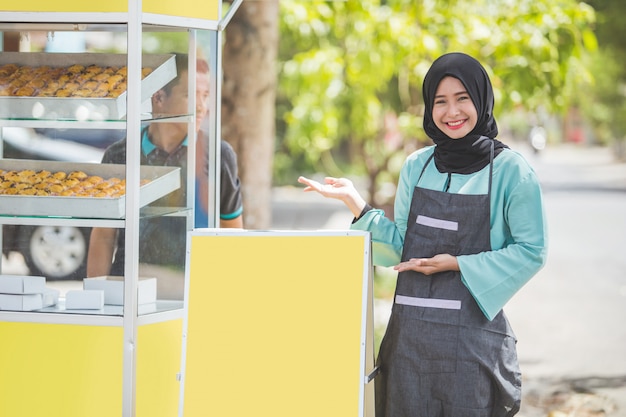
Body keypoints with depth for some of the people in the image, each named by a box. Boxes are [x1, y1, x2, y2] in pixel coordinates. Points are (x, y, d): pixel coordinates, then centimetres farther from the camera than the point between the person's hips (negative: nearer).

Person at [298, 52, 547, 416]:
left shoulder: (510, 170, -3)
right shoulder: (417, 166, 11)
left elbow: (531, 251, -5)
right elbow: (402, 248, 10)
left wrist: (457, 263, -11)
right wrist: (355, 201, -1)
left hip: (472, 330, -4)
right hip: (411, 328, 4)